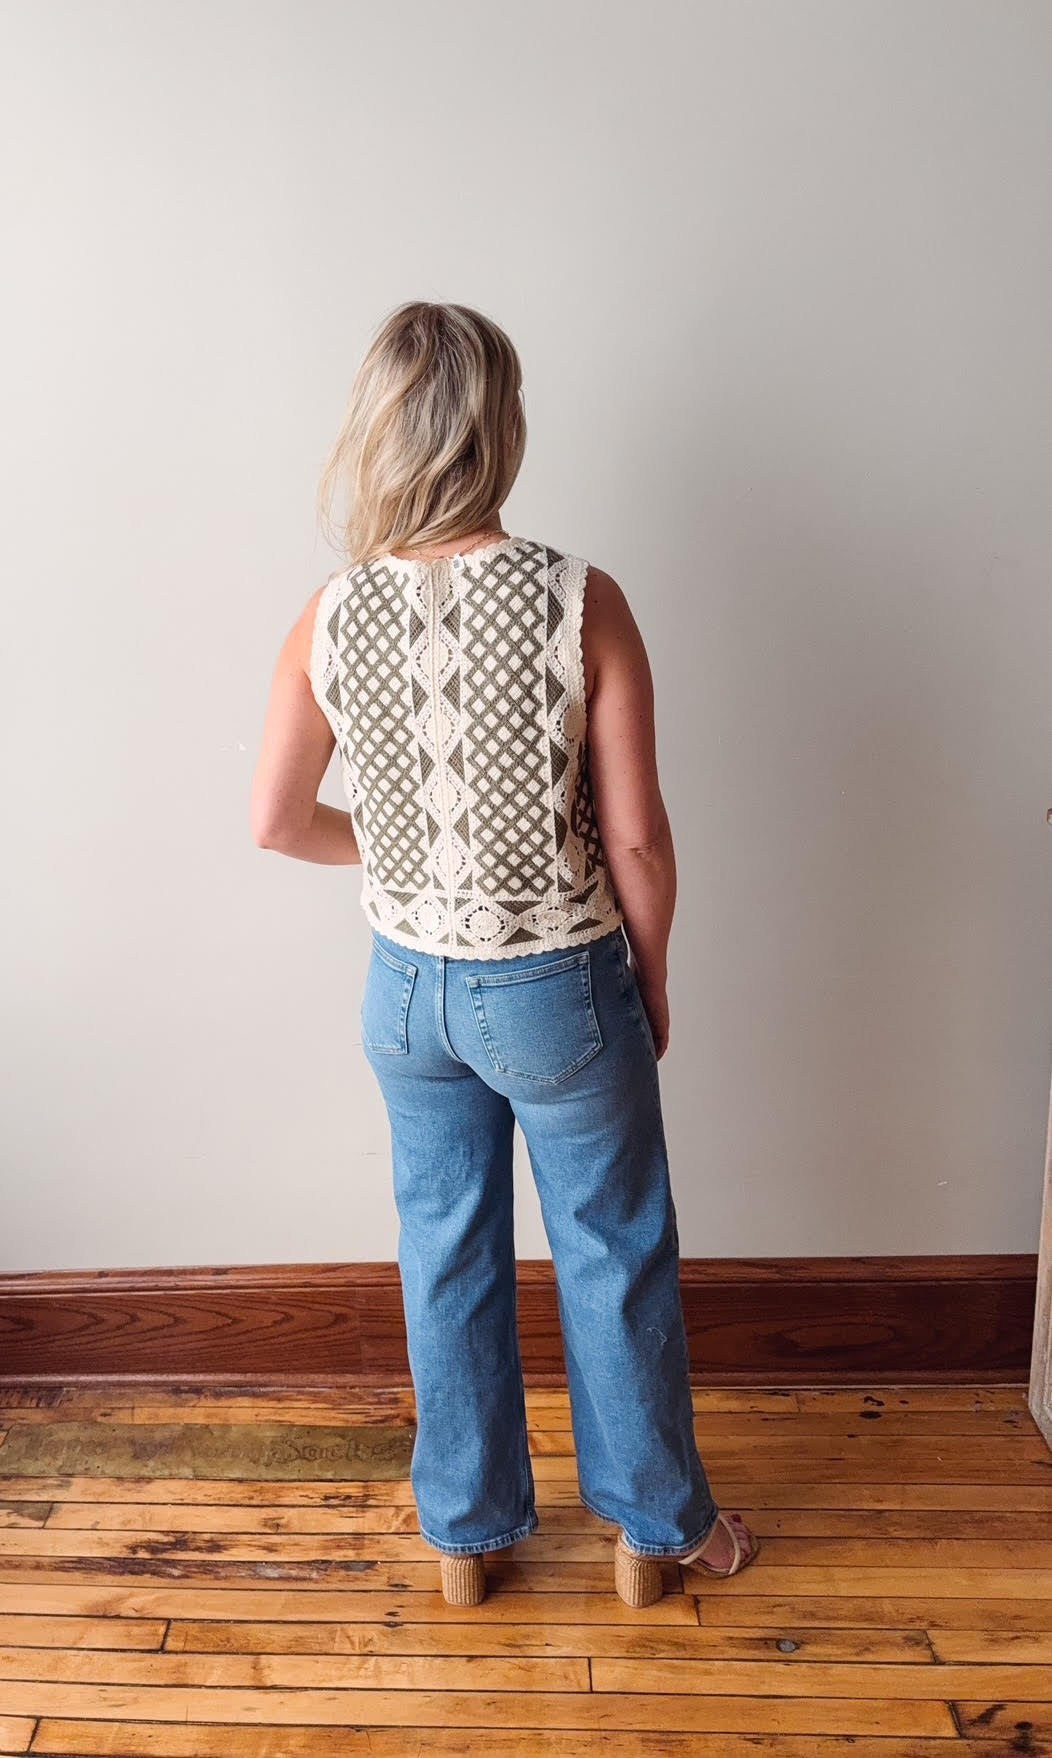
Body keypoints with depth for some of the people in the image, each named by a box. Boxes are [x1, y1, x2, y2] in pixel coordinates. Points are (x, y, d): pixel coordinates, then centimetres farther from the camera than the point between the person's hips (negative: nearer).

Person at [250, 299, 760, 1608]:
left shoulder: (329, 618, -10)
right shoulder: (582, 602, -19)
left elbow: (276, 822, -1)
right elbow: (636, 837, -15)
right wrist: (651, 978, 2)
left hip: (408, 988, 3)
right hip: (561, 987, -3)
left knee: (446, 1256, 21)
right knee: (615, 1256, 18)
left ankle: (464, 1531, 40)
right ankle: (656, 1525, 39)